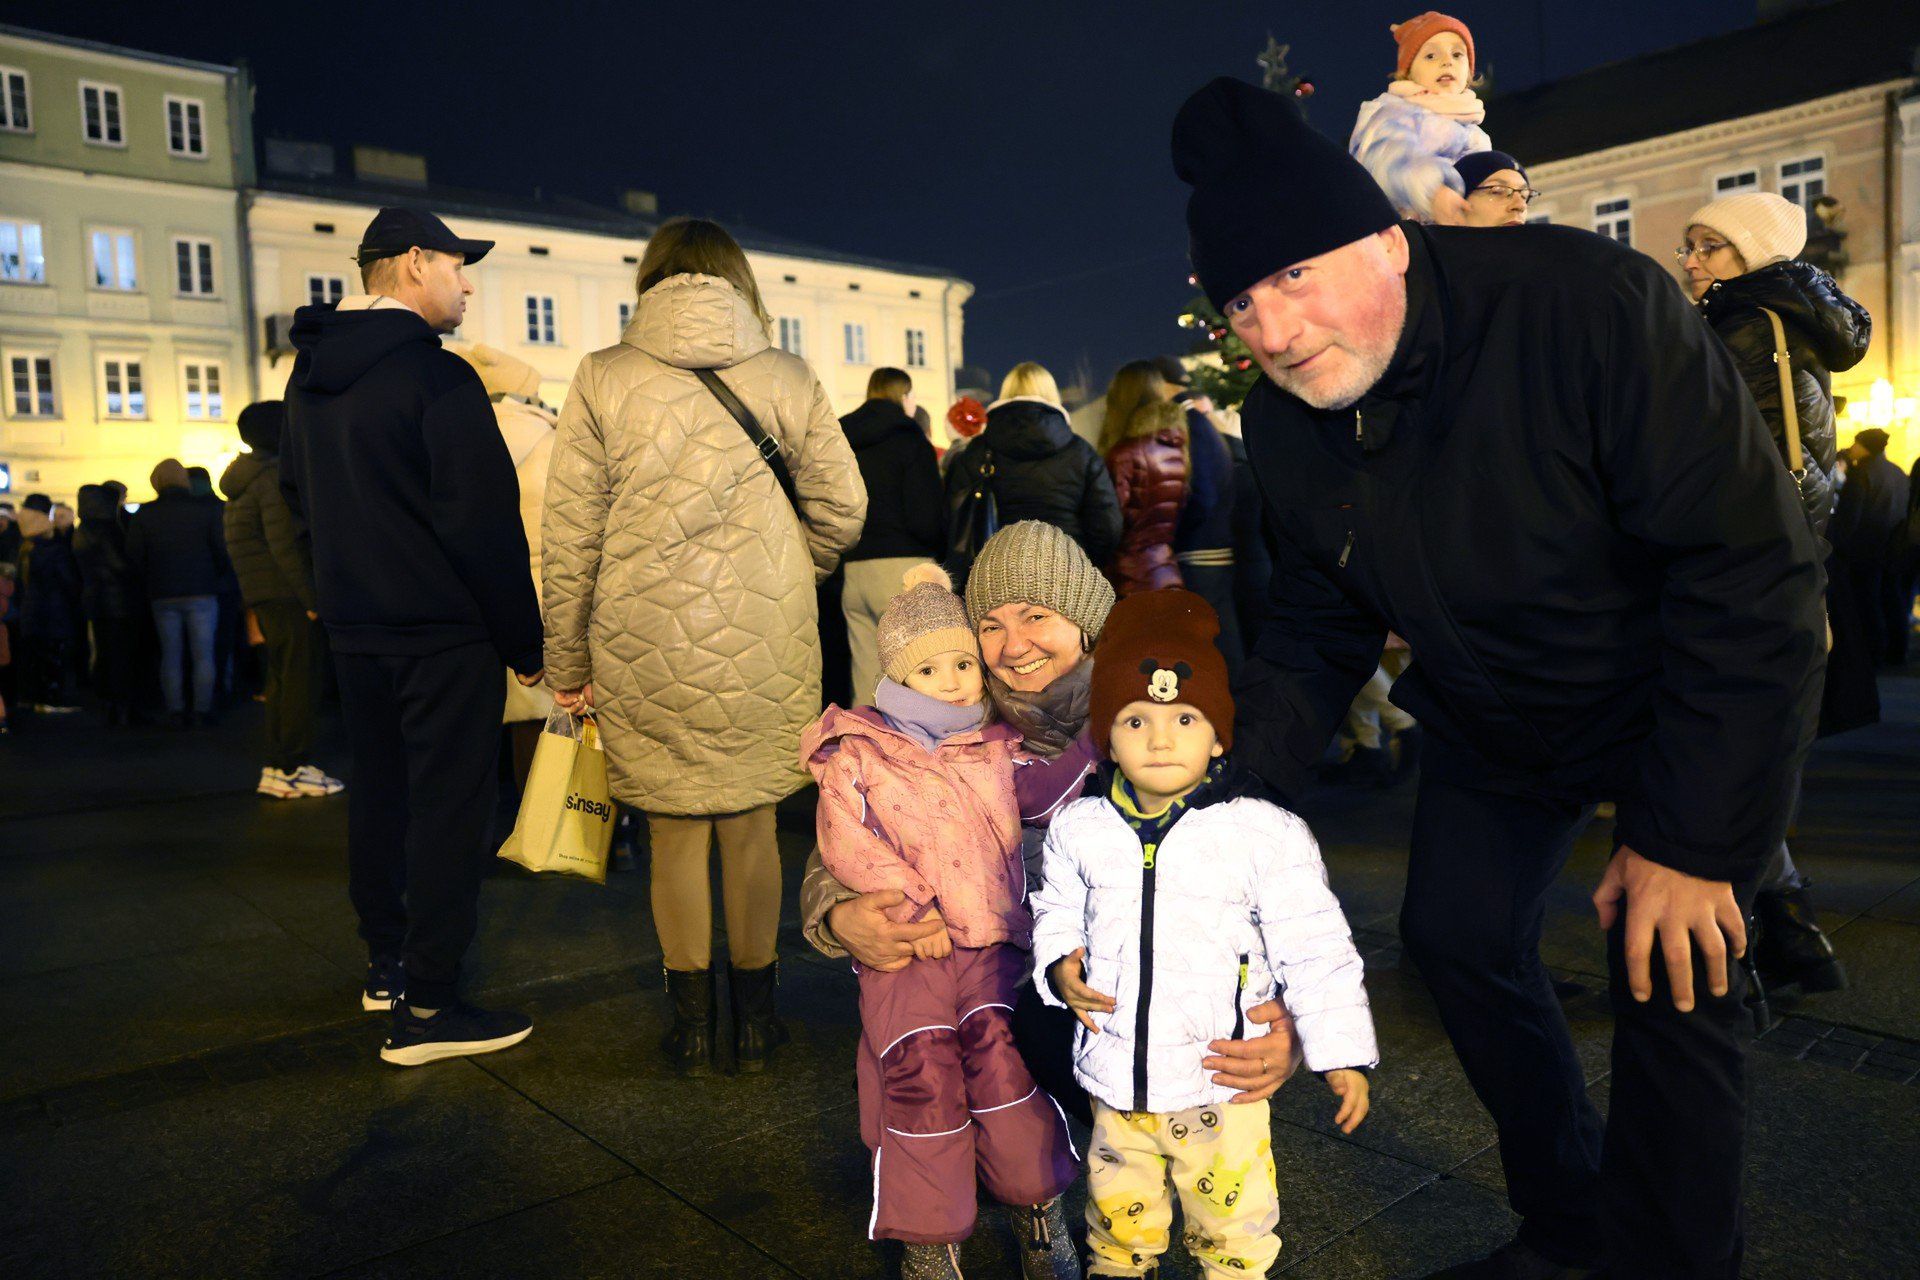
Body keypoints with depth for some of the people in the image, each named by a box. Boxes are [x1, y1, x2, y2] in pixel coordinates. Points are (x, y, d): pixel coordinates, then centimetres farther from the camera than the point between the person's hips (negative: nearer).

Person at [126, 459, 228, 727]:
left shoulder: (143, 515, 2)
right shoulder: (206, 510, -3)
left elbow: (134, 558, 0)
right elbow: (221, 552, -7)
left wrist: (151, 583, 12)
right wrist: (215, 577, 9)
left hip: (163, 595, 2)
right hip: (202, 594, -2)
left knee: (170, 655, 8)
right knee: (203, 655, 2)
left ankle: (176, 711, 7)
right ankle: (202, 710, -1)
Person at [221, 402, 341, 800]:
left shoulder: (245, 477, 17)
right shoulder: (276, 476, -13)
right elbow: (283, 544, -21)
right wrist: (311, 598, -20)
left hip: (261, 594, 10)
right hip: (283, 592, -10)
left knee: (282, 677, 15)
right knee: (297, 677, -4)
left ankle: (277, 770, 19)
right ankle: (294, 768, 0)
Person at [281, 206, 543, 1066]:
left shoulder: (309, 379, 11)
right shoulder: (438, 379, -16)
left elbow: (298, 498, 20)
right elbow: (486, 526, -19)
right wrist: (525, 642, -13)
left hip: (353, 629, 9)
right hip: (442, 632, -8)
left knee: (379, 792, 18)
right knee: (448, 806, -2)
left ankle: (386, 964, 32)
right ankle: (425, 1009, 3)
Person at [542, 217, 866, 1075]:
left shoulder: (604, 378, 1)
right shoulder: (783, 377, 2)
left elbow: (569, 530, 0)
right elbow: (842, 509, 1)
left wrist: (567, 662, 7)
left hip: (644, 649, 0)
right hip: (764, 649, 1)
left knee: (675, 833, 11)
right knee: (750, 826, 13)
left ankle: (692, 1026, 21)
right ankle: (754, 1019, 25)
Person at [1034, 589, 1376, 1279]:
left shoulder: (1266, 834, -13)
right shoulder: (1078, 829, -4)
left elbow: (1314, 951, -8)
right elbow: (1057, 908, 12)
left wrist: (1341, 1053, -7)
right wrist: (1059, 967, -6)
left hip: (1223, 1083, -2)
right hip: (1116, 1078, 3)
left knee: (1232, 1221, 14)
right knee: (1119, 1210, 22)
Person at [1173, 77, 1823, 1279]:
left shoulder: (1591, 304, -33)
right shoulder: (1284, 425, -14)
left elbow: (1752, 569, -29)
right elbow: (1323, 625, -2)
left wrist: (1687, 837, -26)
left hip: (1700, 704, -5)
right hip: (1493, 725, 6)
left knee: (1671, 978, -9)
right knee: (1457, 935, 8)